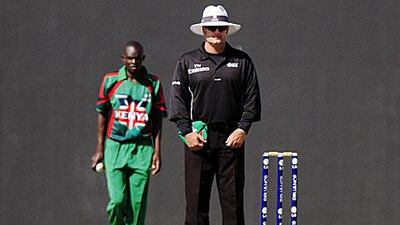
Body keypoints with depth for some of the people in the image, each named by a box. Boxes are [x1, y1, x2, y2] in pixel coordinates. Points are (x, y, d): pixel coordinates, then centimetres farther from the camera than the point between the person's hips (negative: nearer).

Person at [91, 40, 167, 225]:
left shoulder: (153, 84, 4)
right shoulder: (111, 81, 2)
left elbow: (157, 121, 8)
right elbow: (102, 115, 8)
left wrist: (157, 152, 3)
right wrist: (99, 149, 6)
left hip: (142, 149, 1)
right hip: (115, 147, -1)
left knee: (137, 204, 0)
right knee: (117, 200, -9)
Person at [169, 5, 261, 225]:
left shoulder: (242, 61, 9)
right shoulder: (187, 62, 8)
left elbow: (252, 99, 6)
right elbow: (178, 98, 4)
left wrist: (243, 128, -6)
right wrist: (187, 131, -7)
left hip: (232, 138, 0)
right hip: (198, 138, 0)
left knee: (233, 198, 0)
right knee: (196, 199, -1)